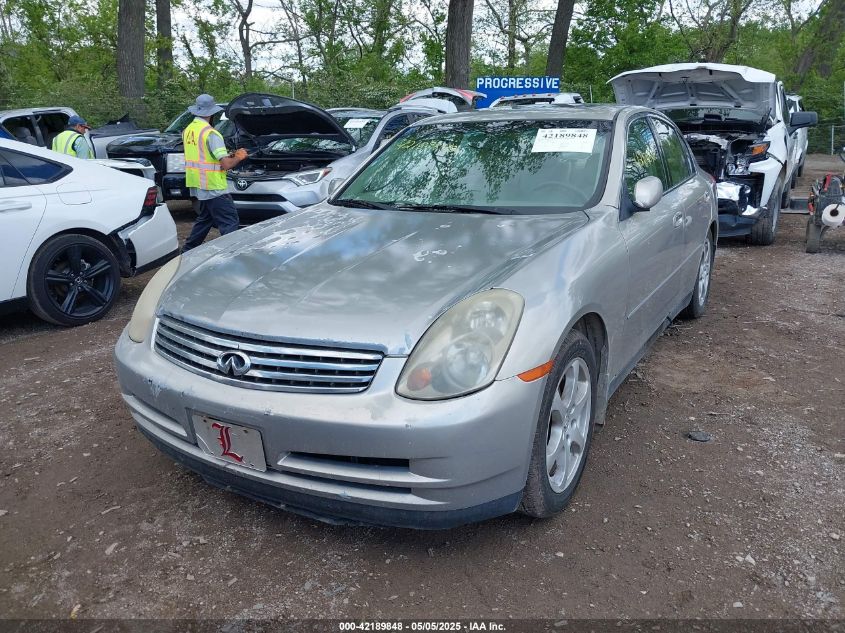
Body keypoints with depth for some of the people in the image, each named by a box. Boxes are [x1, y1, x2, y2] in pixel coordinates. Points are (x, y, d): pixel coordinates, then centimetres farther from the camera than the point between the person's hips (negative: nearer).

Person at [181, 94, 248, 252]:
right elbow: (226, 164, -20)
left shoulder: (188, 130, 10)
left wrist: (228, 155, 16)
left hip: (197, 186, 9)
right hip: (213, 187, -9)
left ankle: (187, 250, 30)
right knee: (230, 223, -7)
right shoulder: (211, 133, -16)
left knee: (205, 219, 24)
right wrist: (239, 157, -1)